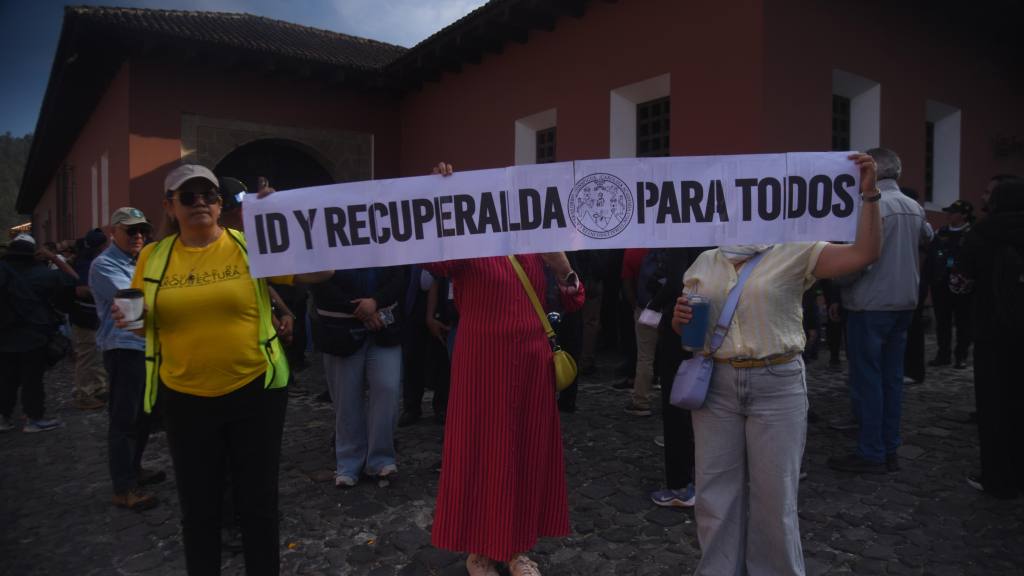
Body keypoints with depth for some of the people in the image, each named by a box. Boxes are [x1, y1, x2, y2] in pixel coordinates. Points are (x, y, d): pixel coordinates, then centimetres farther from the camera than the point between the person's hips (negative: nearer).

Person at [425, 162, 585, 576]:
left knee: (530, 453, 11)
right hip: (484, 364, -5)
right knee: (483, 453, 3)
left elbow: (569, 306, 11)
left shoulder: (535, 248, 10)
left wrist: (563, 270, -7)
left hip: (532, 363, 5)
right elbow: (433, 259, -27)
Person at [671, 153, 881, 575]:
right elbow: (682, 330, 15)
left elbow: (864, 254, -12)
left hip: (777, 384, -3)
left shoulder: (794, 253, -1)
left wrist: (868, 194, -18)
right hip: (715, 384, 3)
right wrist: (680, 318, -8)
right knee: (716, 491, 11)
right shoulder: (704, 262, 9)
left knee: (774, 494, 8)